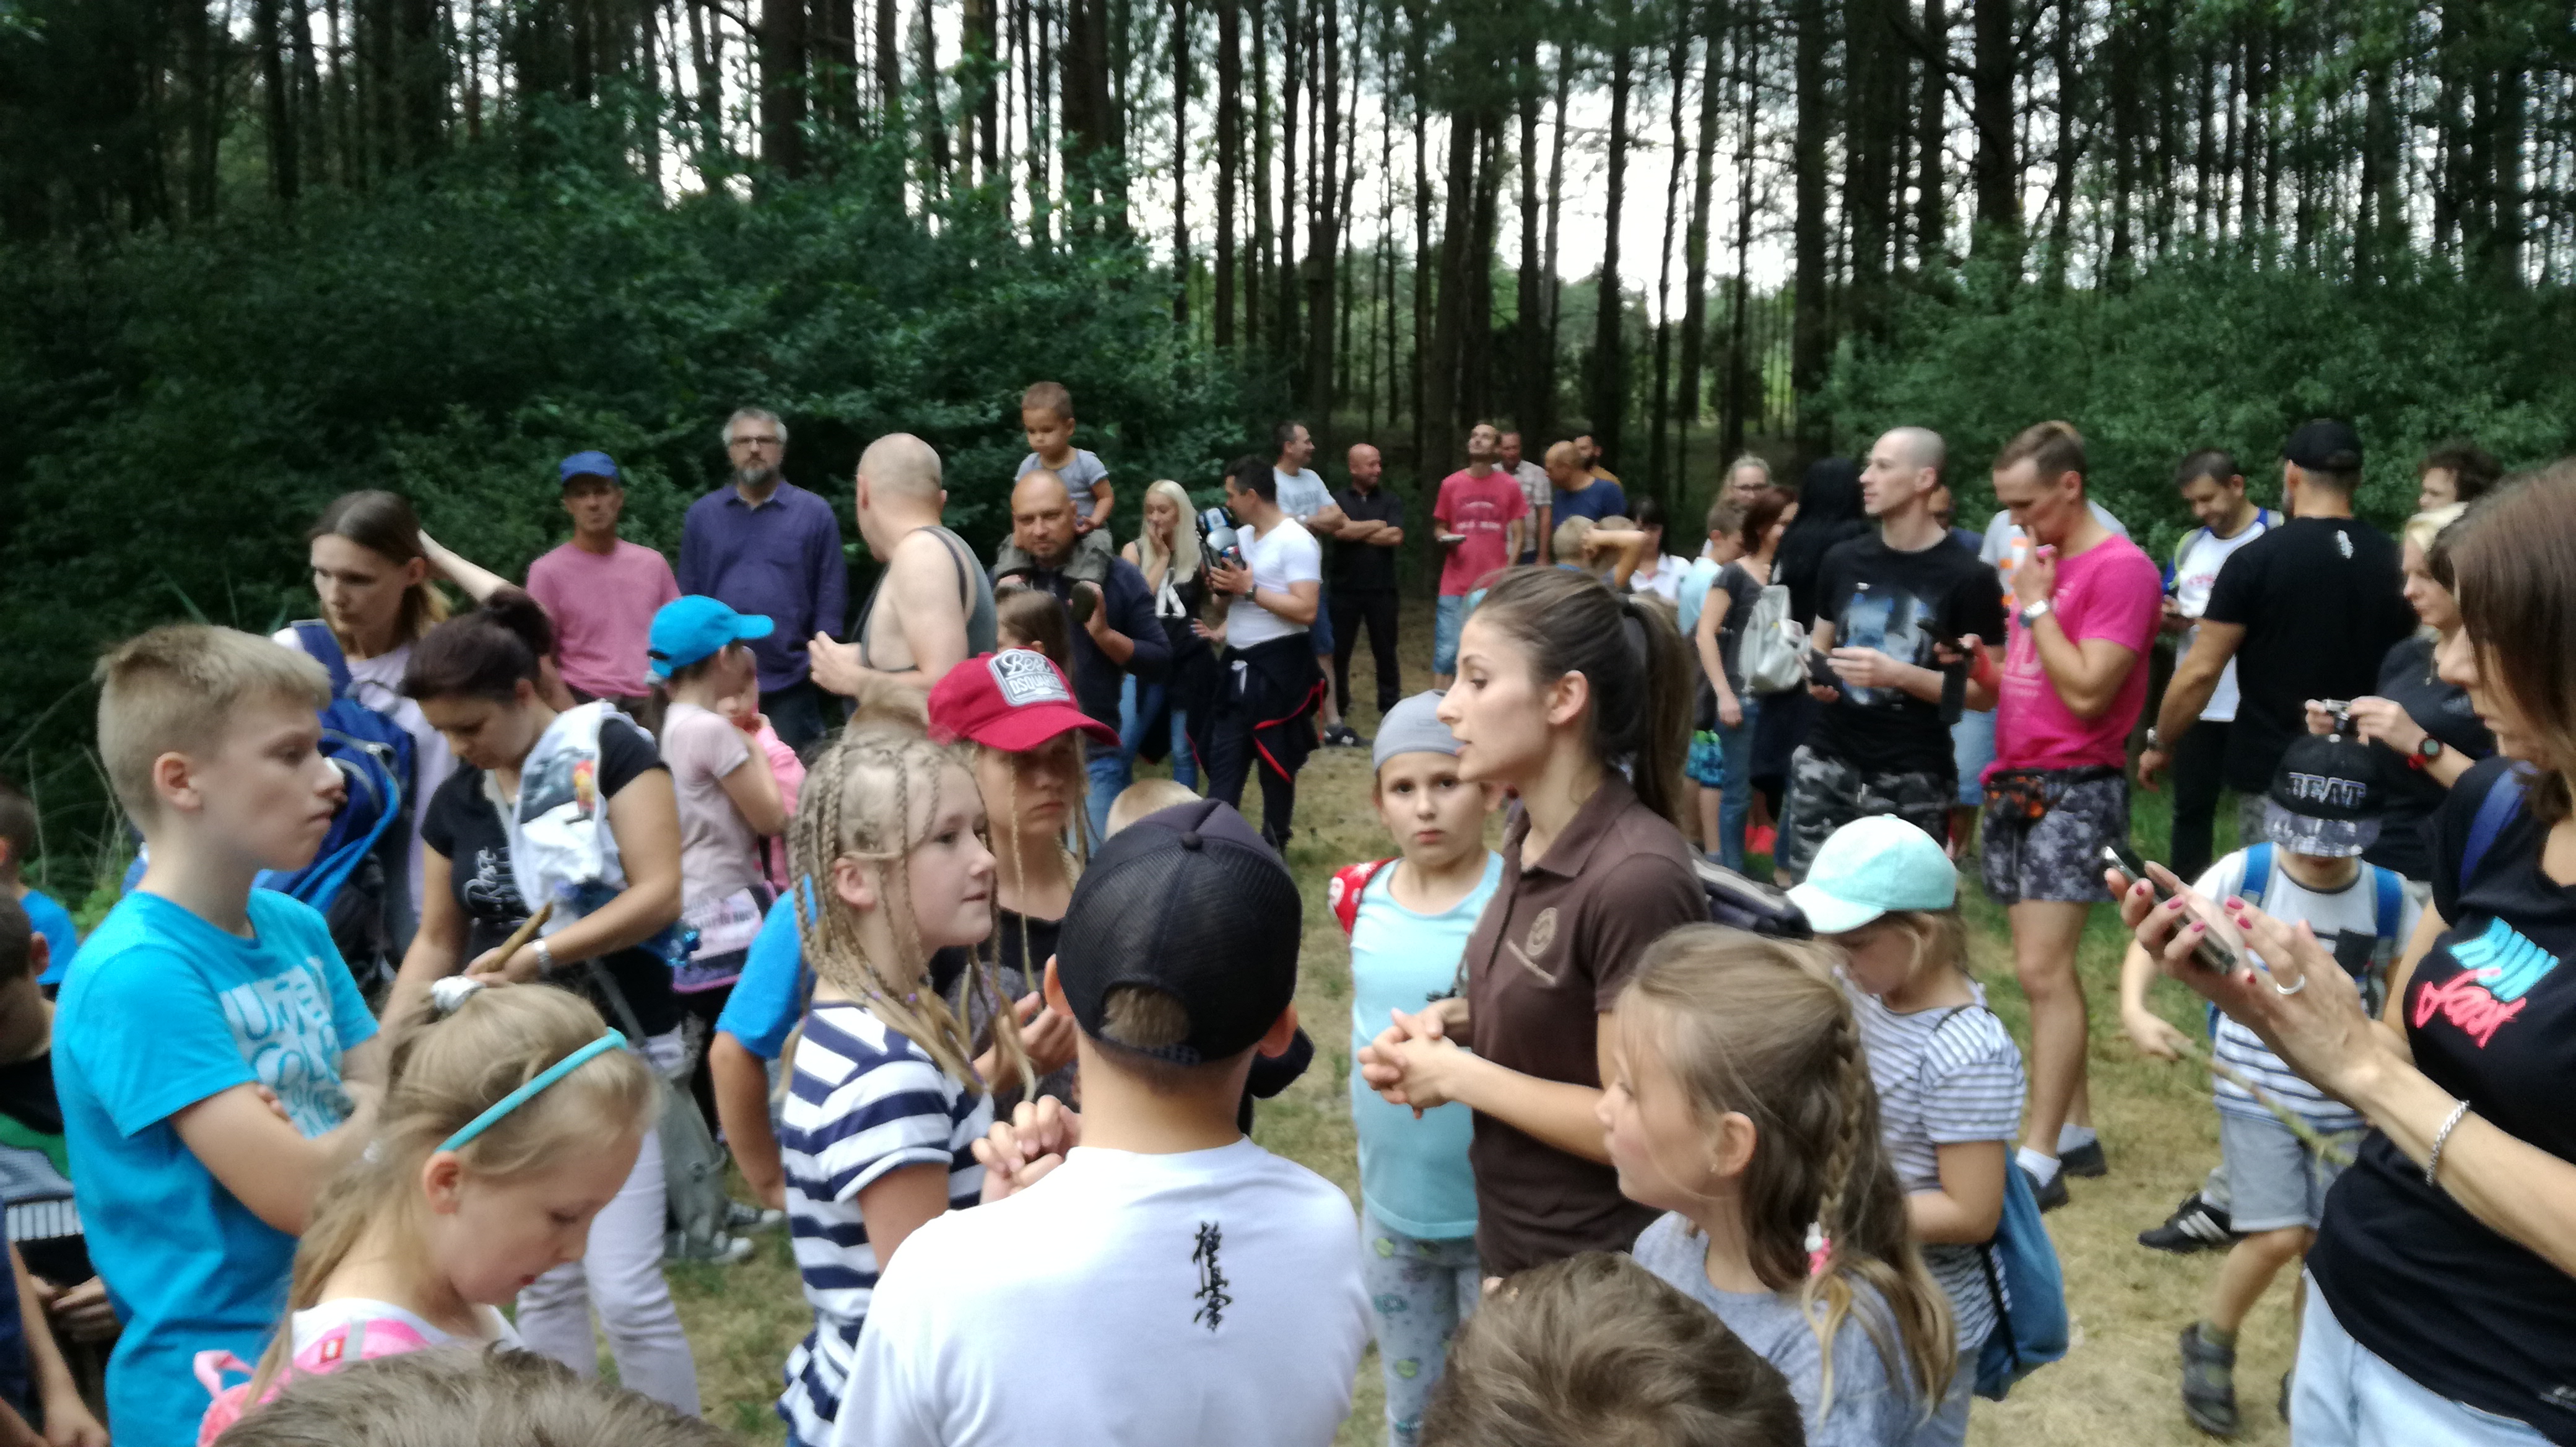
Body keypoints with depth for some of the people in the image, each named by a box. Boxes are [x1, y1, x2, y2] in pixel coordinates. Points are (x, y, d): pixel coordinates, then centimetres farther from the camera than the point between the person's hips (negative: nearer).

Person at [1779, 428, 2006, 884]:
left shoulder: (1967, 577, -6)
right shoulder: (1843, 559, 9)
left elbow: (1985, 691, -6)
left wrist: (1899, 675, -19)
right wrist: (1814, 675, -1)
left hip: (1912, 781, -4)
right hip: (1827, 763, 4)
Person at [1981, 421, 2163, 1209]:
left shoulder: (2121, 568, -12)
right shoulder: (2041, 561, 13)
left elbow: (2086, 691, -19)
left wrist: (2035, 605, -13)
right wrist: (1979, 664, 1)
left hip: (2077, 788, -8)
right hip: (2016, 780, 9)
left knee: (2043, 970, -12)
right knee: (2047, 968, 12)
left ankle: (2039, 1159, -7)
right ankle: (2076, 1132, 21)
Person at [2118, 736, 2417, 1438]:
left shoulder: (2389, 900, -5)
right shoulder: (2244, 874, -12)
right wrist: (2134, 1009, -28)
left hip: (2346, 1103, 3)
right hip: (2256, 1092, -3)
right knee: (2280, 1237, -10)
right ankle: (2210, 1345, 17)